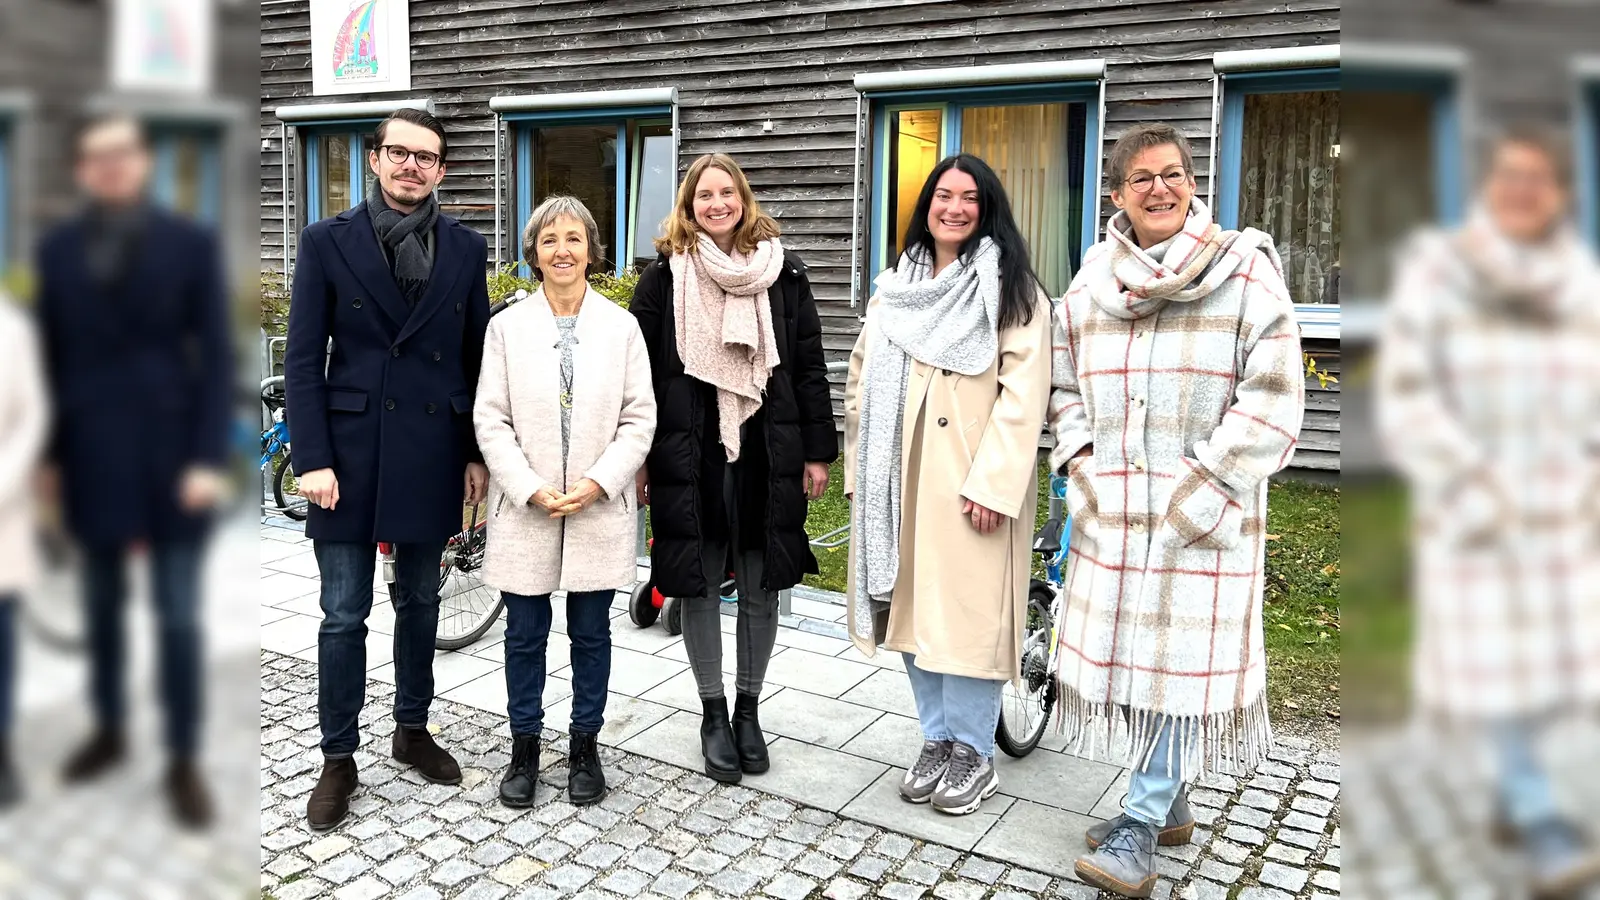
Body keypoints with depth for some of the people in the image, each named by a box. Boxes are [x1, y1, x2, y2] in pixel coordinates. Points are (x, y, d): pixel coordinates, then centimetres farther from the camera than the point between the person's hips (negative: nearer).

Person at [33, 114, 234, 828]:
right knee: (102, 607, 15)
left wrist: (208, 457, -12)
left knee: (178, 618, 2)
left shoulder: (191, 244, -2)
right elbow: (52, 357, 9)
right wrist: (50, 455, 6)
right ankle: (109, 730, 34)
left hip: (169, 460, -3)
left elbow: (216, 357, -5)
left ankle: (184, 761, 14)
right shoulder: (58, 249, 7)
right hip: (92, 461, 3)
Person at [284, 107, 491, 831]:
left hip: (432, 452, 2)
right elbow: (303, 359, -3)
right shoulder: (328, 242, -1)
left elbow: (477, 357, 7)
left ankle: (412, 730, 33)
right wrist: (312, 460, -10)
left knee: (420, 601, 15)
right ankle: (338, 759, 20)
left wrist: (478, 454, 4)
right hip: (350, 451, -2)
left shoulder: (466, 248, 5)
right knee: (344, 614, 5)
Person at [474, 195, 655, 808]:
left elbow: (640, 419, -1)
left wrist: (598, 483, -12)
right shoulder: (508, 326, 1)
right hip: (524, 510, 0)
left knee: (591, 633, 10)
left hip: (599, 509, 0)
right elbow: (490, 420, -2)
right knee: (525, 634, 10)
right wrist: (532, 490, -12)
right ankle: (524, 748, 27)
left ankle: (585, 746, 27)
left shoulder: (621, 326, 1)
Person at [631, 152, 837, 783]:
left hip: (767, 455, 1)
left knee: (761, 589, 8)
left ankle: (748, 707, 27)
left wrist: (817, 451, 2)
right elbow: (641, 372, 2)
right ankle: (713, 712, 24)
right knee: (701, 589, 7)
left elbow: (809, 366, 5)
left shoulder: (782, 273, 5)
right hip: (689, 457, -1)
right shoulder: (664, 277, 2)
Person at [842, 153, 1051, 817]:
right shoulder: (894, 289, 13)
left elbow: (1023, 393, -11)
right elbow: (863, 383, 13)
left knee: (968, 610, -2)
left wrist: (993, 482, -19)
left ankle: (974, 754, 16)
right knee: (913, 605, 11)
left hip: (973, 480, -5)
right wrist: (862, 473, 7)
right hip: (904, 475, 5)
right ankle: (936, 739, 27)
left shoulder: (1011, 289, -3)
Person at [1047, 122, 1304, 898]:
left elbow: (1273, 400, -10)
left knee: (1182, 659, -1)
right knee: (1122, 653, 11)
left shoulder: (1244, 272, -5)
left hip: (1204, 515, -4)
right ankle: (1169, 804, 30)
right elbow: (1066, 389, 17)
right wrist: (1080, 471, 2)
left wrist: (1200, 497, -15)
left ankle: (1141, 825, 11)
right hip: (1112, 513, 5)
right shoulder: (1091, 283, 9)